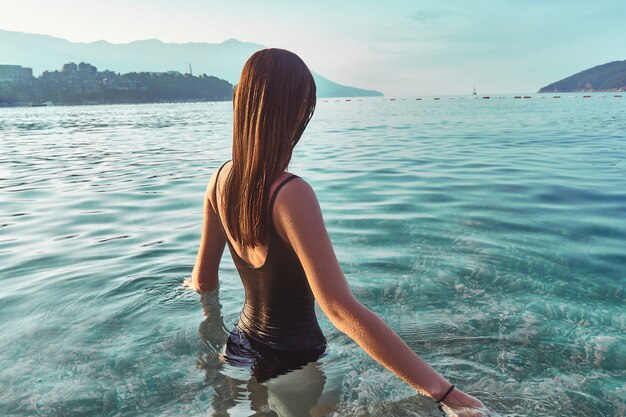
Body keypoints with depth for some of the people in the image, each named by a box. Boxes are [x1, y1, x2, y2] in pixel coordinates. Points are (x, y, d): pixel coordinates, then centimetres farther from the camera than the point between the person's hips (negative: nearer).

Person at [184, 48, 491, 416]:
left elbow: (203, 280, 3)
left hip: (241, 347, 6)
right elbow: (341, 310, -38)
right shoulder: (291, 195, -32)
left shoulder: (222, 179, -9)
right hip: (292, 361, -5)